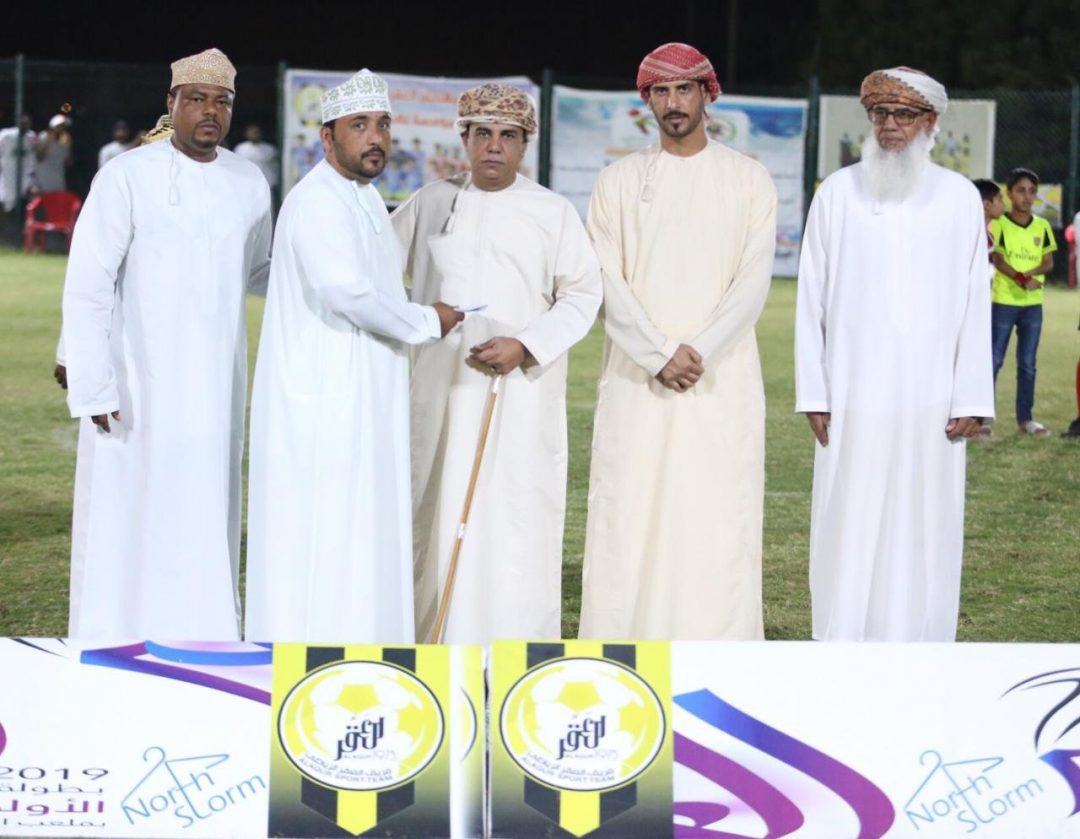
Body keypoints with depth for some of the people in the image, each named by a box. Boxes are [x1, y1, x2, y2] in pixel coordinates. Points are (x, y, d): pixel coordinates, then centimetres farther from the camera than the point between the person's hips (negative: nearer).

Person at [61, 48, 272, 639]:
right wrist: (92, 385, -14)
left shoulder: (250, 185, 5)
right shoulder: (127, 177, -9)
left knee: (206, 519, 7)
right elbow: (86, 287, -9)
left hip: (216, 388, 4)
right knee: (127, 521, 0)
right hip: (138, 386, -4)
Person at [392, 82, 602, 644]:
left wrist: (525, 346, -11)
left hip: (522, 392, -2)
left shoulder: (553, 213, 3)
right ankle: (438, 636, 14)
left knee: (516, 515, -6)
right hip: (443, 389, 2)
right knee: (438, 510, 4)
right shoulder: (431, 203, 9)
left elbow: (583, 294, 2)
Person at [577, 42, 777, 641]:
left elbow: (754, 281, -2)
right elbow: (608, 282, -1)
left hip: (722, 382, -1)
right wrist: (658, 356, -12)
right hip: (635, 382, 1)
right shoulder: (620, 181, 7)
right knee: (629, 519, -1)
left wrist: (699, 352, -14)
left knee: (717, 521, -2)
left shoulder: (748, 180, 6)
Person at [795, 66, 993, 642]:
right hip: (853, 403, 0)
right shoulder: (838, 193, 4)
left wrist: (971, 399, -3)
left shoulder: (960, 199, 5)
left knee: (923, 531, 3)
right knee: (849, 533, 1)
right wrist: (814, 394, -1)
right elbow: (812, 299, 4)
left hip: (929, 403, 0)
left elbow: (975, 304, 4)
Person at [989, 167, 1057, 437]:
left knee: (1027, 363, 6)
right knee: (994, 360, -3)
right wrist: (1022, 280, -26)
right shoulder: (999, 224, -4)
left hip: (1033, 304, 4)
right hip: (1004, 301, -4)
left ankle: (1024, 418, 13)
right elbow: (997, 260, -13)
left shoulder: (1042, 227, 8)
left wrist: (1031, 274, -15)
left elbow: (1048, 262, 5)